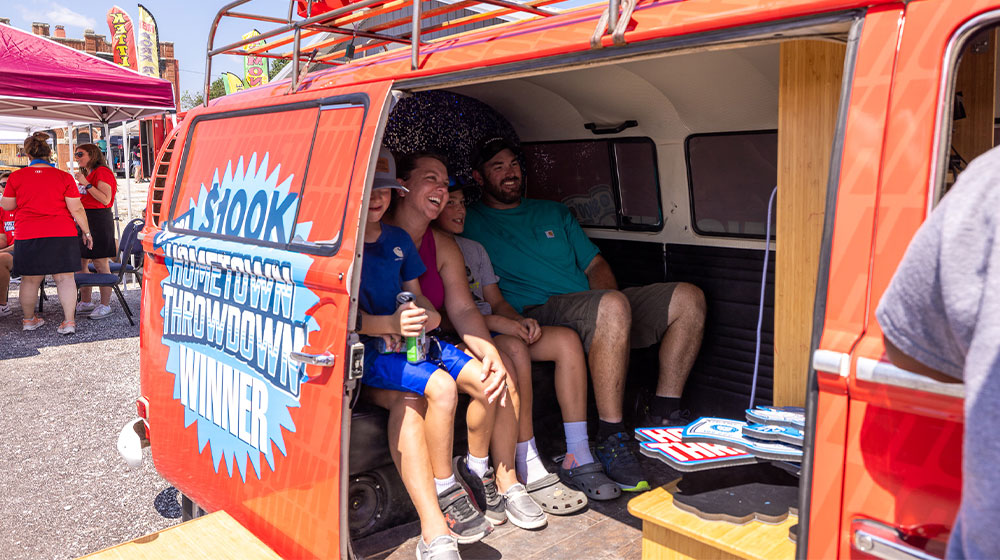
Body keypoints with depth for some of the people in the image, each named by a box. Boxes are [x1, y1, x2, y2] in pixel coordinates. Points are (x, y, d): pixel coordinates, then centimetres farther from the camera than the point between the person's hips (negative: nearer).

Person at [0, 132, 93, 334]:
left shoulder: (16, 177, 1)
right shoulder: (64, 177, -3)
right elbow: (76, 209, -3)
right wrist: (86, 232, 6)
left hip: (28, 236, 1)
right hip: (61, 234, -1)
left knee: (30, 279, 13)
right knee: (65, 278, 2)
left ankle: (28, 319, 25)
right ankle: (69, 321, -1)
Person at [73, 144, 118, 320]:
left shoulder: (102, 172, -9)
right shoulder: (86, 174, 20)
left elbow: (105, 199, -20)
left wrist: (86, 184, -21)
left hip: (99, 219, -10)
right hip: (84, 219, 10)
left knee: (101, 264, -7)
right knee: (81, 263, 10)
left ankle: (105, 305, -2)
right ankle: (86, 302, 18)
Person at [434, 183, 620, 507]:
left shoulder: (474, 249, 25)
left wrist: (520, 320, -3)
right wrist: (494, 322, -20)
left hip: (495, 330, 7)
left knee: (567, 339, -16)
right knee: (514, 349, -36)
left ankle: (577, 459, -18)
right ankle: (529, 473, -32)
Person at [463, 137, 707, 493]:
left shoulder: (554, 213, 27)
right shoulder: (471, 223, 8)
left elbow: (595, 264, 22)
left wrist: (606, 298, 0)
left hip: (596, 308, 7)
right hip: (539, 316, -7)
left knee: (688, 298, -7)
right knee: (613, 305, -38)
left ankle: (663, 414, -1)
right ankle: (610, 440, -30)